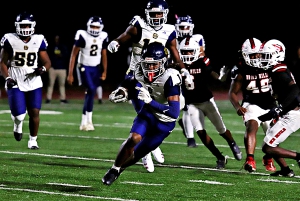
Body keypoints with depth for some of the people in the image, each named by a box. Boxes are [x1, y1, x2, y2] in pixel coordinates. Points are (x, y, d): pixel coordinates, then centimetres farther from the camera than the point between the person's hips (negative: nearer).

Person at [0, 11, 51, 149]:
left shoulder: (38, 41, 2)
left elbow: (47, 62, 8)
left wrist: (43, 69, -14)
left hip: (34, 83, 2)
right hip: (15, 83, -2)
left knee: (34, 113, -5)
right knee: (19, 115, -11)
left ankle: (33, 140, 13)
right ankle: (18, 123, 26)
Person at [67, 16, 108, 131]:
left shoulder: (103, 37, 0)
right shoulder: (83, 36, -15)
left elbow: (104, 55, 13)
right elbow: (73, 55, -10)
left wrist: (105, 71, 12)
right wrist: (70, 74, -12)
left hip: (96, 68, 5)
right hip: (84, 67, -5)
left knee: (90, 93, 6)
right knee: (91, 90, -19)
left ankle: (84, 122, 14)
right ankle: (88, 120, -12)